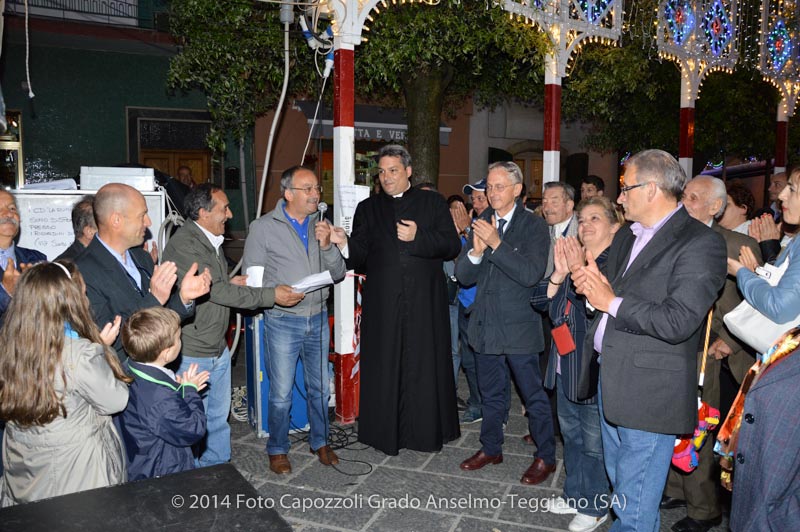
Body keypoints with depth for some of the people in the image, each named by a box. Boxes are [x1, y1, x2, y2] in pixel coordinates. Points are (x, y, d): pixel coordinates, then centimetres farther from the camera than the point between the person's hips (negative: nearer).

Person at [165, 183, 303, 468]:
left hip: (218, 349, 9)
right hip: (192, 353, -9)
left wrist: (230, 284, -1)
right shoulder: (183, 244, -20)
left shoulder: (212, 241, 10)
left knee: (219, 417, 19)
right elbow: (214, 291, -25)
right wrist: (271, 295, -23)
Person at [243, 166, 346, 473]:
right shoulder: (263, 227, -5)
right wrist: (275, 295, -21)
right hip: (283, 322, -4)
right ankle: (278, 449, 24)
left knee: (320, 388, 14)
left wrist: (326, 245, -11)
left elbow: (338, 273, 5)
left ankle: (320, 441, 33)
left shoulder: (321, 225, 7)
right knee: (281, 394, 4)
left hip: (318, 318, 4)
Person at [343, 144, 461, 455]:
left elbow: (452, 246, 1)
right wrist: (342, 243, -15)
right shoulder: (367, 209, 15)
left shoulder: (432, 203, 10)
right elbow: (358, 256, 5)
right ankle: (386, 430, 15)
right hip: (382, 304, 1)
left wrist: (419, 237, -12)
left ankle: (425, 429, 15)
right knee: (384, 367, 3)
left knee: (425, 365, 2)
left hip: (424, 301, -1)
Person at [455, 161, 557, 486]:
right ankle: (491, 448, 35)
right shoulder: (481, 224, 6)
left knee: (533, 395, 6)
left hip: (519, 325, -5)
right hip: (486, 323, 5)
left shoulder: (534, 227, -8)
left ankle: (545, 457, 22)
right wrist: (476, 250, -19)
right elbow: (464, 276, 1)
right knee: (490, 392, 19)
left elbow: (531, 274, -21)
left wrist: (497, 243, -27)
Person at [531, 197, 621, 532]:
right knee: (571, 435, 22)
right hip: (565, 364, 8)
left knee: (594, 444, 8)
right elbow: (541, 301, 3)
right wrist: (558, 274, -12)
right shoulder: (569, 256, 7)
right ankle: (575, 494, 40)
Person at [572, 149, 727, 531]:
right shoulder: (626, 235, 13)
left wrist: (613, 302, -17)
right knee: (619, 485, 24)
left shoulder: (701, 243, -14)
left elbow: (678, 322, -24)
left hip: (649, 390, -8)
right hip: (611, 377, 9)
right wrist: (589, 285, -7)